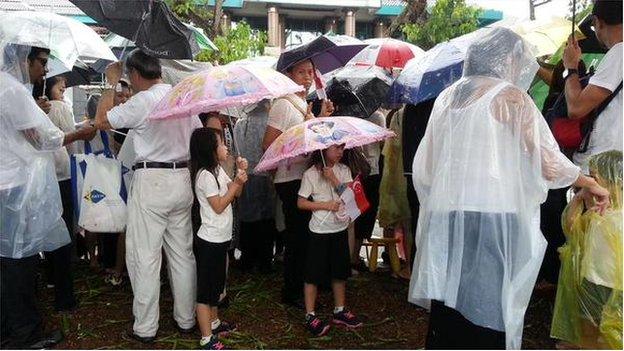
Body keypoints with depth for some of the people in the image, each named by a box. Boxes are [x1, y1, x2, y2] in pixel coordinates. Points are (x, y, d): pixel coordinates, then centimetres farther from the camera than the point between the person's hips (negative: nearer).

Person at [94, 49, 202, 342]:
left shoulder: (142, 101, -11)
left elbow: (101, 121, -3)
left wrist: (111, 82, 6)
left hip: (151, 182, -6)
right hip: (183, 179, 7)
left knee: (144, 257, 3)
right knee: (183, 253, 13)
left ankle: (145, 328, 11)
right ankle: (186, 319, 23)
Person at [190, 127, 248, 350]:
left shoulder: (218, 170, 9)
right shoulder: (205, 175, -19)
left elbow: (235, 194, 13)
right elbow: (218, 206, -18)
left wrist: (241, 173, -1)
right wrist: (236, 183, -15)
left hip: (220, 239, 10)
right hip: (209, 241, -10)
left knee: (216, 285, 22)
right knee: (206, 289, 0)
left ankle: (214, 323, 39)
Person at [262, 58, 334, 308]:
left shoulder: (305, 104, 14)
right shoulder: (283, 104, -13)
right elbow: (268, 145, -19)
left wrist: (322, 118, 8)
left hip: (306, 177, 9)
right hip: (291, 181, -9)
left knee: (306, 234, 17)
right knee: (296, 236, 1)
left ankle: (302, 286, 33)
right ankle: (291, 293, 17)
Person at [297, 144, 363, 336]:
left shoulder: (343, 170, 3)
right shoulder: (311, 174, -10)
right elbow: (301, 203, -9)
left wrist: (333, 179, -16)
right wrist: (325, 205, -17)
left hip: (340, 228, 5)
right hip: (320, 231, -5)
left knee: (340, 271, 15)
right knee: (314, 273, 3)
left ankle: (340, 311, 30)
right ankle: (310, 316, 15)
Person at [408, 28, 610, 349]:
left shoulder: (447, 97, 13)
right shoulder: (511, 97, -2)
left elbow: (423, 167, 13)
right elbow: (548, 160, -5)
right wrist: (591, 185, 11)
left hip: (446, 218, 5)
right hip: (494, 218, -5)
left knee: (448, 308, 12)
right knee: (487, 310, 4)